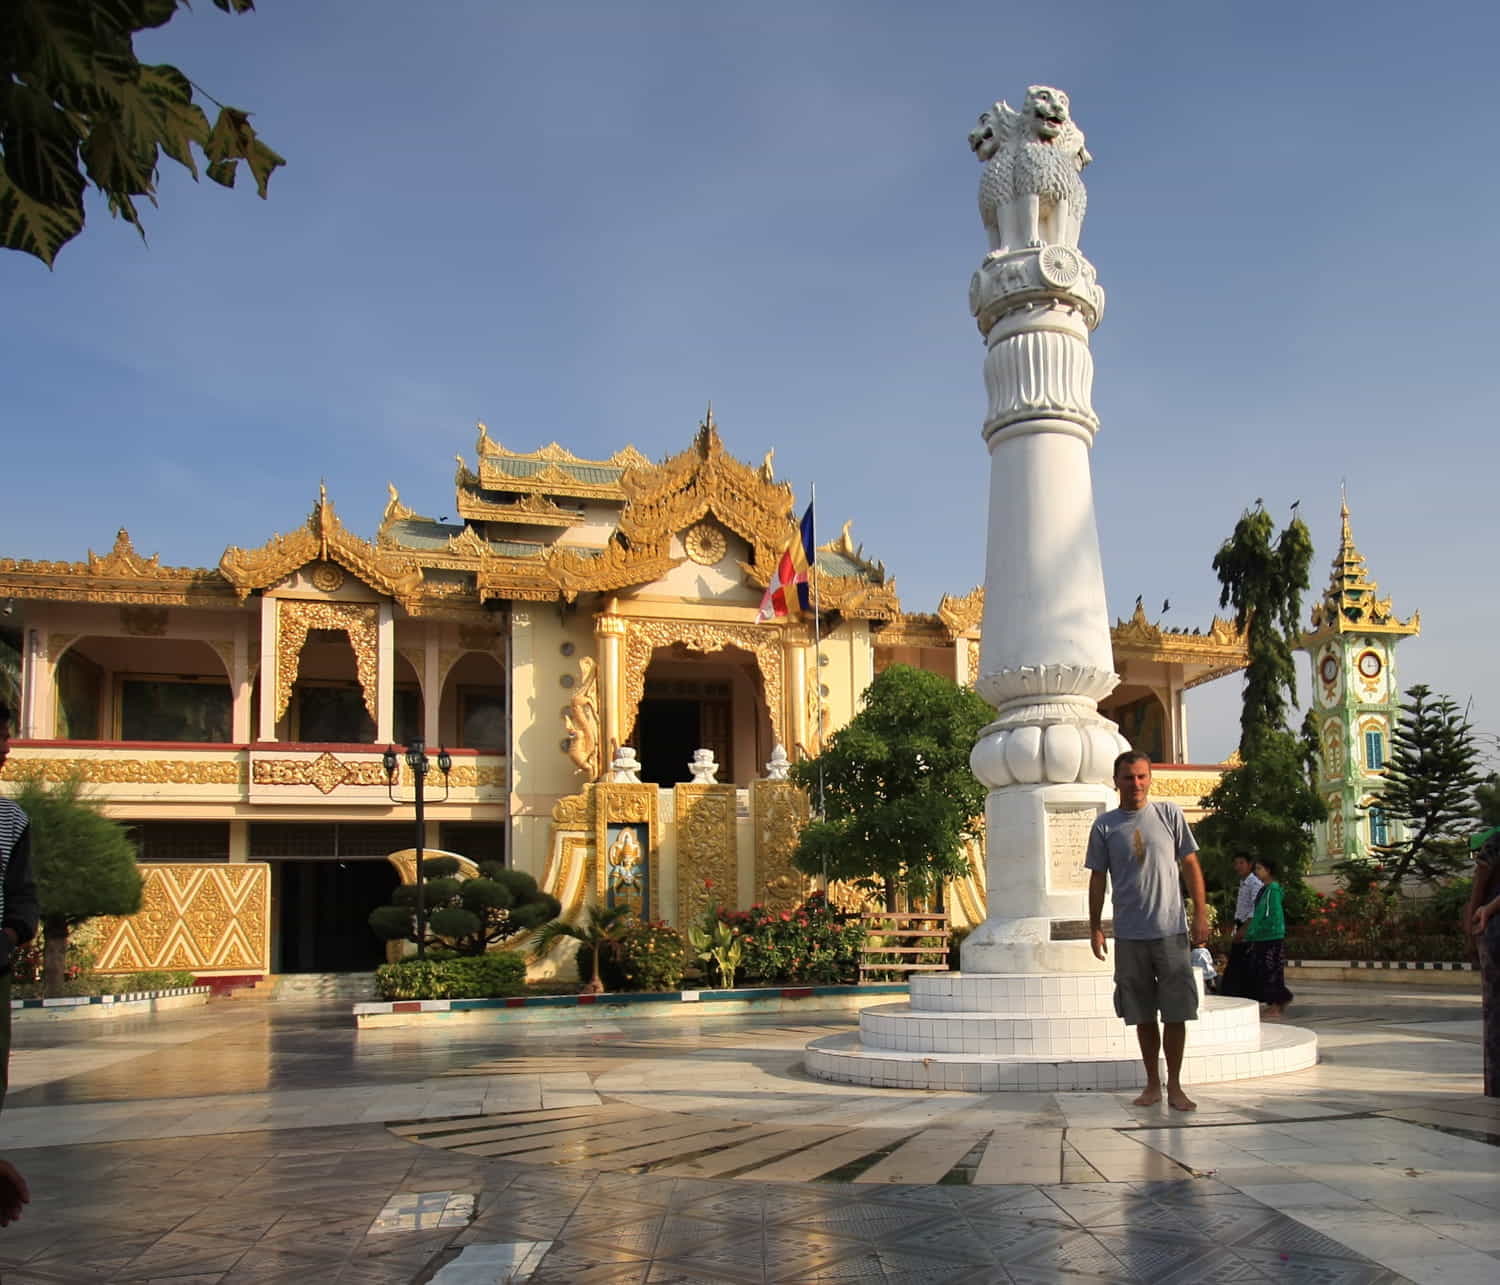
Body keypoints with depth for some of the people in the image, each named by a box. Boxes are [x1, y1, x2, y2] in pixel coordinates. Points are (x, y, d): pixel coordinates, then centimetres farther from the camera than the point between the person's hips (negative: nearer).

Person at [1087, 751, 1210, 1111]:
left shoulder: (1170, 814, 4)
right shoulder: (1105, 826, 3)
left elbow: (1190, 865, 7)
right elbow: (1098, 878, 7)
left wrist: (1201, 914, 1)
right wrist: (1095, 927, 4)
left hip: (1171, 930, 0)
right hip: (1129, 933, 1)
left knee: (1176, 1012, 0)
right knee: (1143, 1014, 7)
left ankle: (1175, 1086, 11)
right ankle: (1152, 1084, 18)